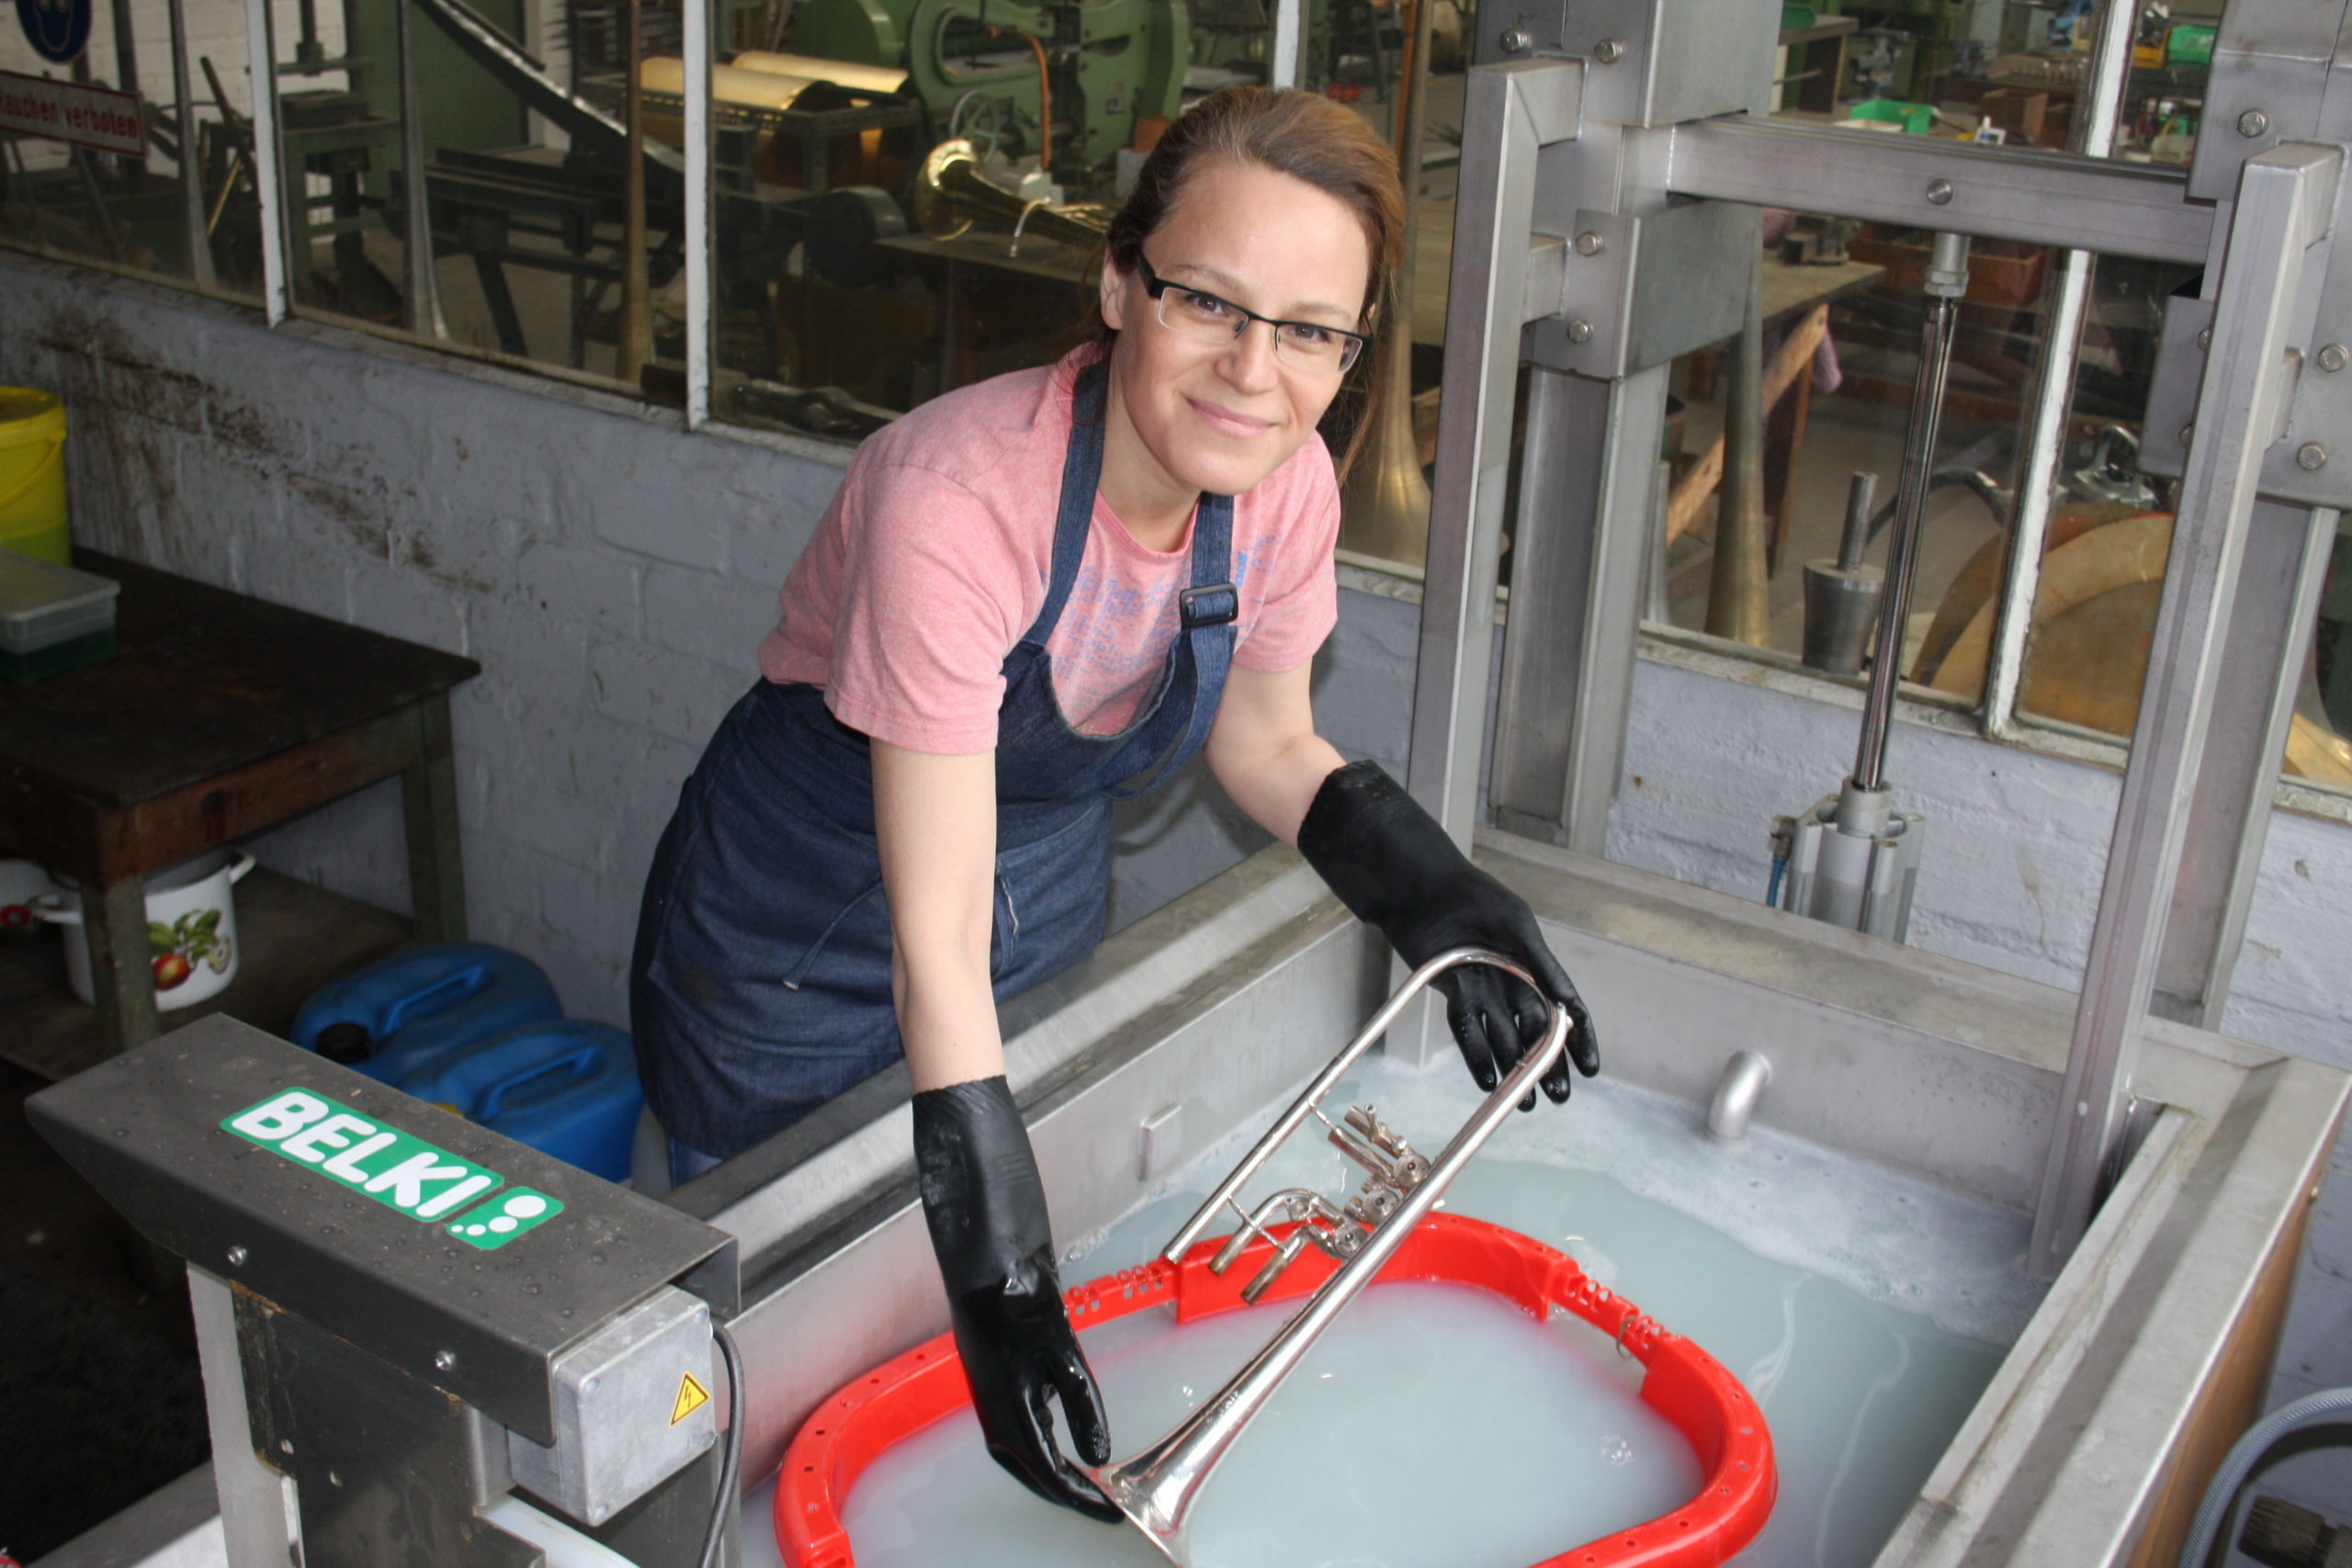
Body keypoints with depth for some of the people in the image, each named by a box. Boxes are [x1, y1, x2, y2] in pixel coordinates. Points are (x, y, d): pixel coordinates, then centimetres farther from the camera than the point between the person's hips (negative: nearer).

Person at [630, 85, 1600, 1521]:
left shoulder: (1285, 484, -17)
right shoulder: (957, 502, -37)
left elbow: (1268, 746, 3)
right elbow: (937, 946, -35)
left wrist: (1442, 907, -12)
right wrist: (1002, 1288, -38)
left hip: (1051, 927, 5)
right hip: (805, 958, -5)